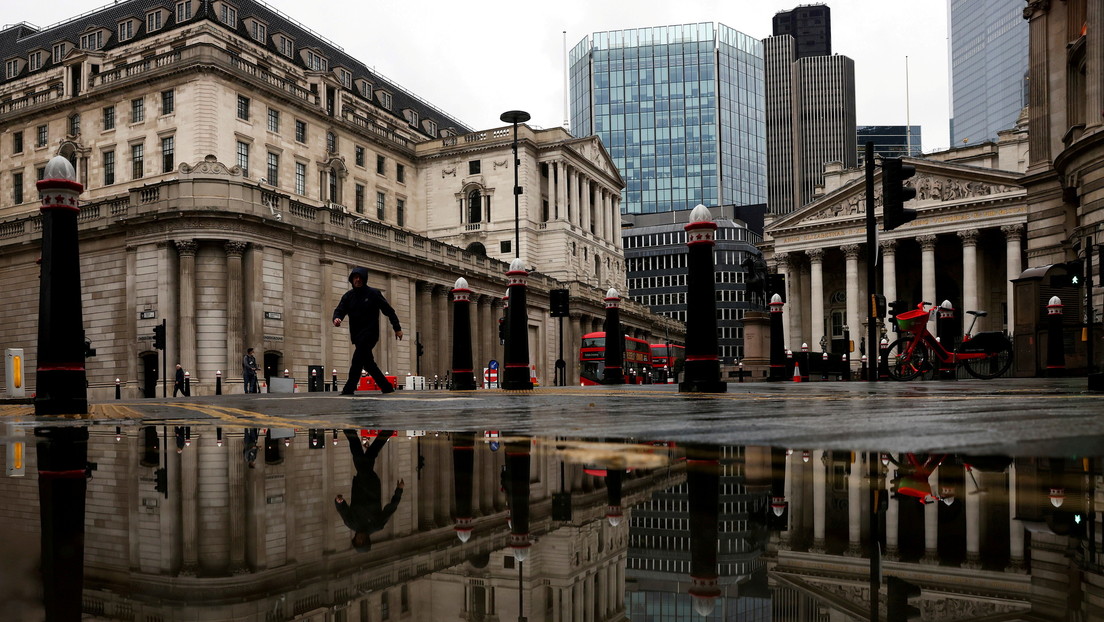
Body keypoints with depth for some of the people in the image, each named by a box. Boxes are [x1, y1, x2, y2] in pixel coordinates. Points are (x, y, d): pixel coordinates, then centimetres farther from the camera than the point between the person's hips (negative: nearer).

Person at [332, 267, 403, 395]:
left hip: (370, 333, -6)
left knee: (357, 358, -19)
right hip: (357, 335, 6)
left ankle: (349, 388, -21)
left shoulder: (374, 294, -3)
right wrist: (337, 318, -23)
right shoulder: (348, 296, 10)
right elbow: (340, 310, 2)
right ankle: (386, 387, 20)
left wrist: (397, 328, -4)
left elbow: (389, 311, -1)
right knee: (368, 362, 10)